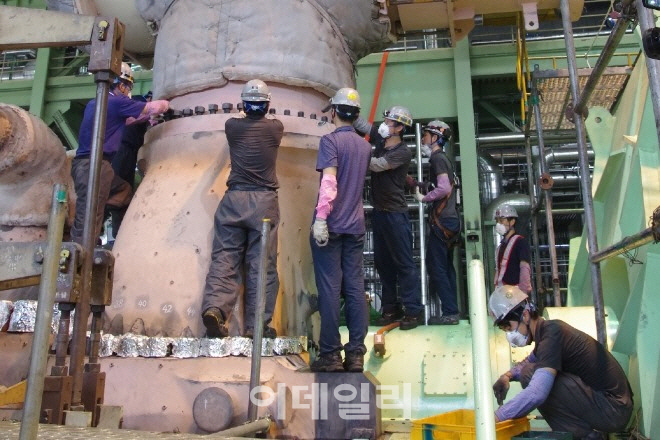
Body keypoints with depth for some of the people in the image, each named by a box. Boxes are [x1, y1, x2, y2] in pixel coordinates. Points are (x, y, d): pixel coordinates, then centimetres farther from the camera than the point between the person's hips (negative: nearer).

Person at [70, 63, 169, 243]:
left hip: (84, 164, 9)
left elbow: (124, 120, 33)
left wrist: (149, 116, 35)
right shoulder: (117, 101, -7)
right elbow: (152, 107, 0)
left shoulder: (93, 103, 19)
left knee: (123, 189, 25)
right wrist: (166, 104, 21)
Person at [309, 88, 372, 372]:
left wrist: (320, 217, -24)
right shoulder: (365, 146, 14)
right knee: (355, 288, 5)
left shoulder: (331, 140, -6)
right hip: (355, 226, 6)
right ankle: (356, 354, 8)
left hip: (330, 225, -6)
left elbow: (329, 180, -19)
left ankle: (330, 354, 1)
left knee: (330, 289, -3)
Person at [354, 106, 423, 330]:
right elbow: (360, 123, 9)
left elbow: (377, 165, -23)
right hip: (378, 211, 8)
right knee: (382, 261, 12)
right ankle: (391, 307, 22)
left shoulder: (403, 152, -14)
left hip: (396, 213, -8)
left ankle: (413, 311, 5)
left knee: (404, 263, -2)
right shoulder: (380, 138, 6)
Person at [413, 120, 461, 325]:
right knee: (446, 267, 12)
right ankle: (452, 311, 16)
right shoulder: (443, 158, 19)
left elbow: (444, 187, -21)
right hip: (450, 218, 10)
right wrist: (419, 186, 15)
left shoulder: (437, 157, -9)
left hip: (441, 220, -10)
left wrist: (423, 198, -8)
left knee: (436, 266, -6)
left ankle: (449, 312, -5)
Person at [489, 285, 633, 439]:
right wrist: (508, 375, 7)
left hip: (614, 411, -10)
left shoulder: (551, 334, -20)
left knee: (530, 374, -19)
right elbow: (530, 361, 28)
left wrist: (495, 417, -26)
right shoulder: (548, 328, 9)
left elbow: (536, 393, -32)